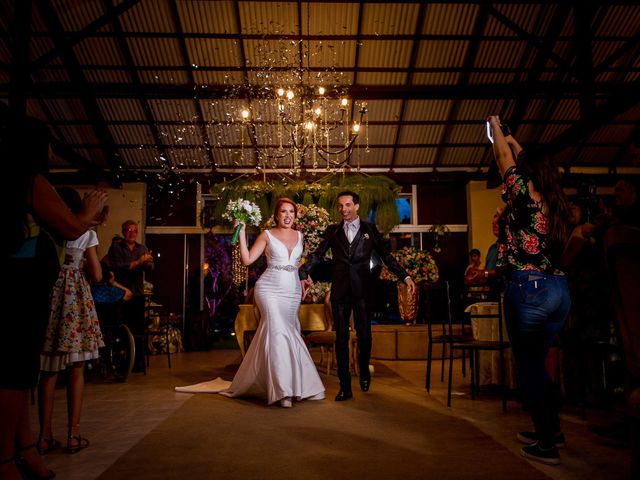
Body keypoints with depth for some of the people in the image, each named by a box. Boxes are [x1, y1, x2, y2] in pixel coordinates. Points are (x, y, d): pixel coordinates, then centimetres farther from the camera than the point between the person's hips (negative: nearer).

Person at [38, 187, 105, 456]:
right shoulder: (85, 232, 0)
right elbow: (96, 275, -2)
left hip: (47, 296, 2)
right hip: (76, 299, -2)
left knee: (49, 371, 9)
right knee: (76, 370, 5)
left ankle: (45, 436, 13)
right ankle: (73, 435, 8)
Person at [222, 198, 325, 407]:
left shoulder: (300, 236, 13)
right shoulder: (267, 235, 1)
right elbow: (247, 259, -6)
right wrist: (241, 233, -10)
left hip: (292, 291, 5)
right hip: (270, 289, -4)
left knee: (289, 333, 8)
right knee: (278, 331, -18)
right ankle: (282, 389, -14)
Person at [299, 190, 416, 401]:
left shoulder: (370, 229, 7)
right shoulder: (332, 230, 10)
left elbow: (386, 256, 5)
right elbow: (317, 255, 3)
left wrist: (405, 276, -5)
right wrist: (303, 273, -12)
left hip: (362, 289, -1)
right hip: (339, 289, 1)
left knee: (364, 335, 3)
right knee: (341, 338, 4)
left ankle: (364, 372, 33)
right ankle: (345, 386, 13)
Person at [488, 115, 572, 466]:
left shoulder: (523, 196, -8)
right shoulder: (555, 203, 10)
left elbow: (505, 159, 5)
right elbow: (536, 165, 27)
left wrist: (495, 127, 22)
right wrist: (516, 144, 41)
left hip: (527, 288, -7)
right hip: (559, 289, 8)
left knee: (528, 365, 3)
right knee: (536, 362, 20)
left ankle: (546, 444, 10)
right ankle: (552, 429, 32)